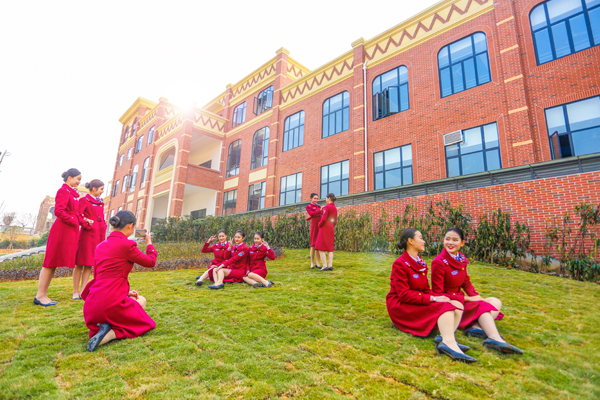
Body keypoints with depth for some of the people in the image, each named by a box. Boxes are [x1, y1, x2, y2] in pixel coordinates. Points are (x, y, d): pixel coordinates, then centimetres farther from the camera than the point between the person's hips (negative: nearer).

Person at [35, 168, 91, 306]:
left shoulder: (72, 193, 18)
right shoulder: (63, 191, -10)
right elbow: (58, 211, -20)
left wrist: (84, 221, 6)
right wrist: (73, 221, -11)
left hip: (70, 232, 9)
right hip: (61, 231, -9)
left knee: (54, 263, 10)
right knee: (51, 262, -3)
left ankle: (42, 295, 17)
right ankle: (40, 295, 4)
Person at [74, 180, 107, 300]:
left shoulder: (100, 202, 18)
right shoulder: (84, 200, -3)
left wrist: (103, 235, 13)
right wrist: (87, 225, -13)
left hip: (98, 235, 7)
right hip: (87, 234, -7)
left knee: (89, 264, 8)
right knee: (80, 264, 1)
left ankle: (83, 292, 13)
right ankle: (75, 292, 8)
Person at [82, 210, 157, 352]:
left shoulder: (100, 246, 12)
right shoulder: (127, 245, -12)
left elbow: (99, 277, 18)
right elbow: (150, 262, 3)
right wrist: (149, 243, 20)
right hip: (111, 302, -8)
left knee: (141, 300, 27)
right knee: (146, 323, 15)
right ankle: (111, 333, -11)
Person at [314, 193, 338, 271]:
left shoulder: (327, 207, -11)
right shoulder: (335, 208, 14)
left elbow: (323, 219, -19)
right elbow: (335, 221, 15)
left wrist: (319, 225, -3)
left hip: (324, 229, -8)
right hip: (331, 230, 8)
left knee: (321, 248, -6)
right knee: (330, 248, 9)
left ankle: (325, 266, -11)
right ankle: (330, 265, 5)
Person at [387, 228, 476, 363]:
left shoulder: (421, 263, 13)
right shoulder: (400, 264, -14)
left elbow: (426, 289, 13)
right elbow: (404, 294, -19)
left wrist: (438, 297, -9)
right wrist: (432, 299, -23)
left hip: (420, 300, 9)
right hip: (401, 306, -8)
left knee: (457, 305, -11)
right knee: (445, 307, -26)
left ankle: (445, 338, -33)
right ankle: (449, 343, -44)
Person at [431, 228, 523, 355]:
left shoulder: (462, 259, 6)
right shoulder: (439, 262, -19)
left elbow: (466, 282, 15)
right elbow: (438, 293, -18)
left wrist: (476, 296, -5)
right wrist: (467, 299, -17)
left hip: (459, 299, 8)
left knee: (496, 302, -3)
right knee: (483, 306, -21)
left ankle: (477, 327, -24)